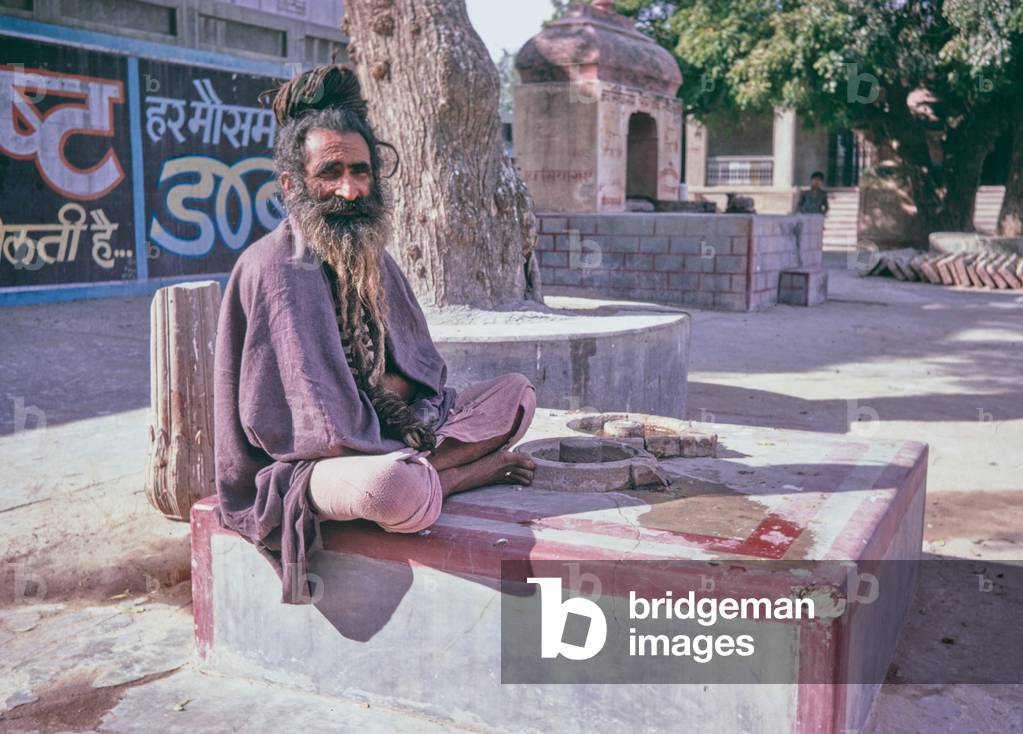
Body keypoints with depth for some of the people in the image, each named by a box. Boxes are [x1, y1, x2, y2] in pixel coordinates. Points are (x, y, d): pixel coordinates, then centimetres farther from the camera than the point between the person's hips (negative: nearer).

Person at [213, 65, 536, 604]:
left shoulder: (372, 257, 9)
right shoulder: (273, 268, -16)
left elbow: (421, 368, 11)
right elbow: (320, 425, -19)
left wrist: (388, 388, -12)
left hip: (382, 438, 8)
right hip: (305, 463, -7)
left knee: (517, 394, 1)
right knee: (387, 488, -40)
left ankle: (427, 475, -17)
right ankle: (465, 472, -10)